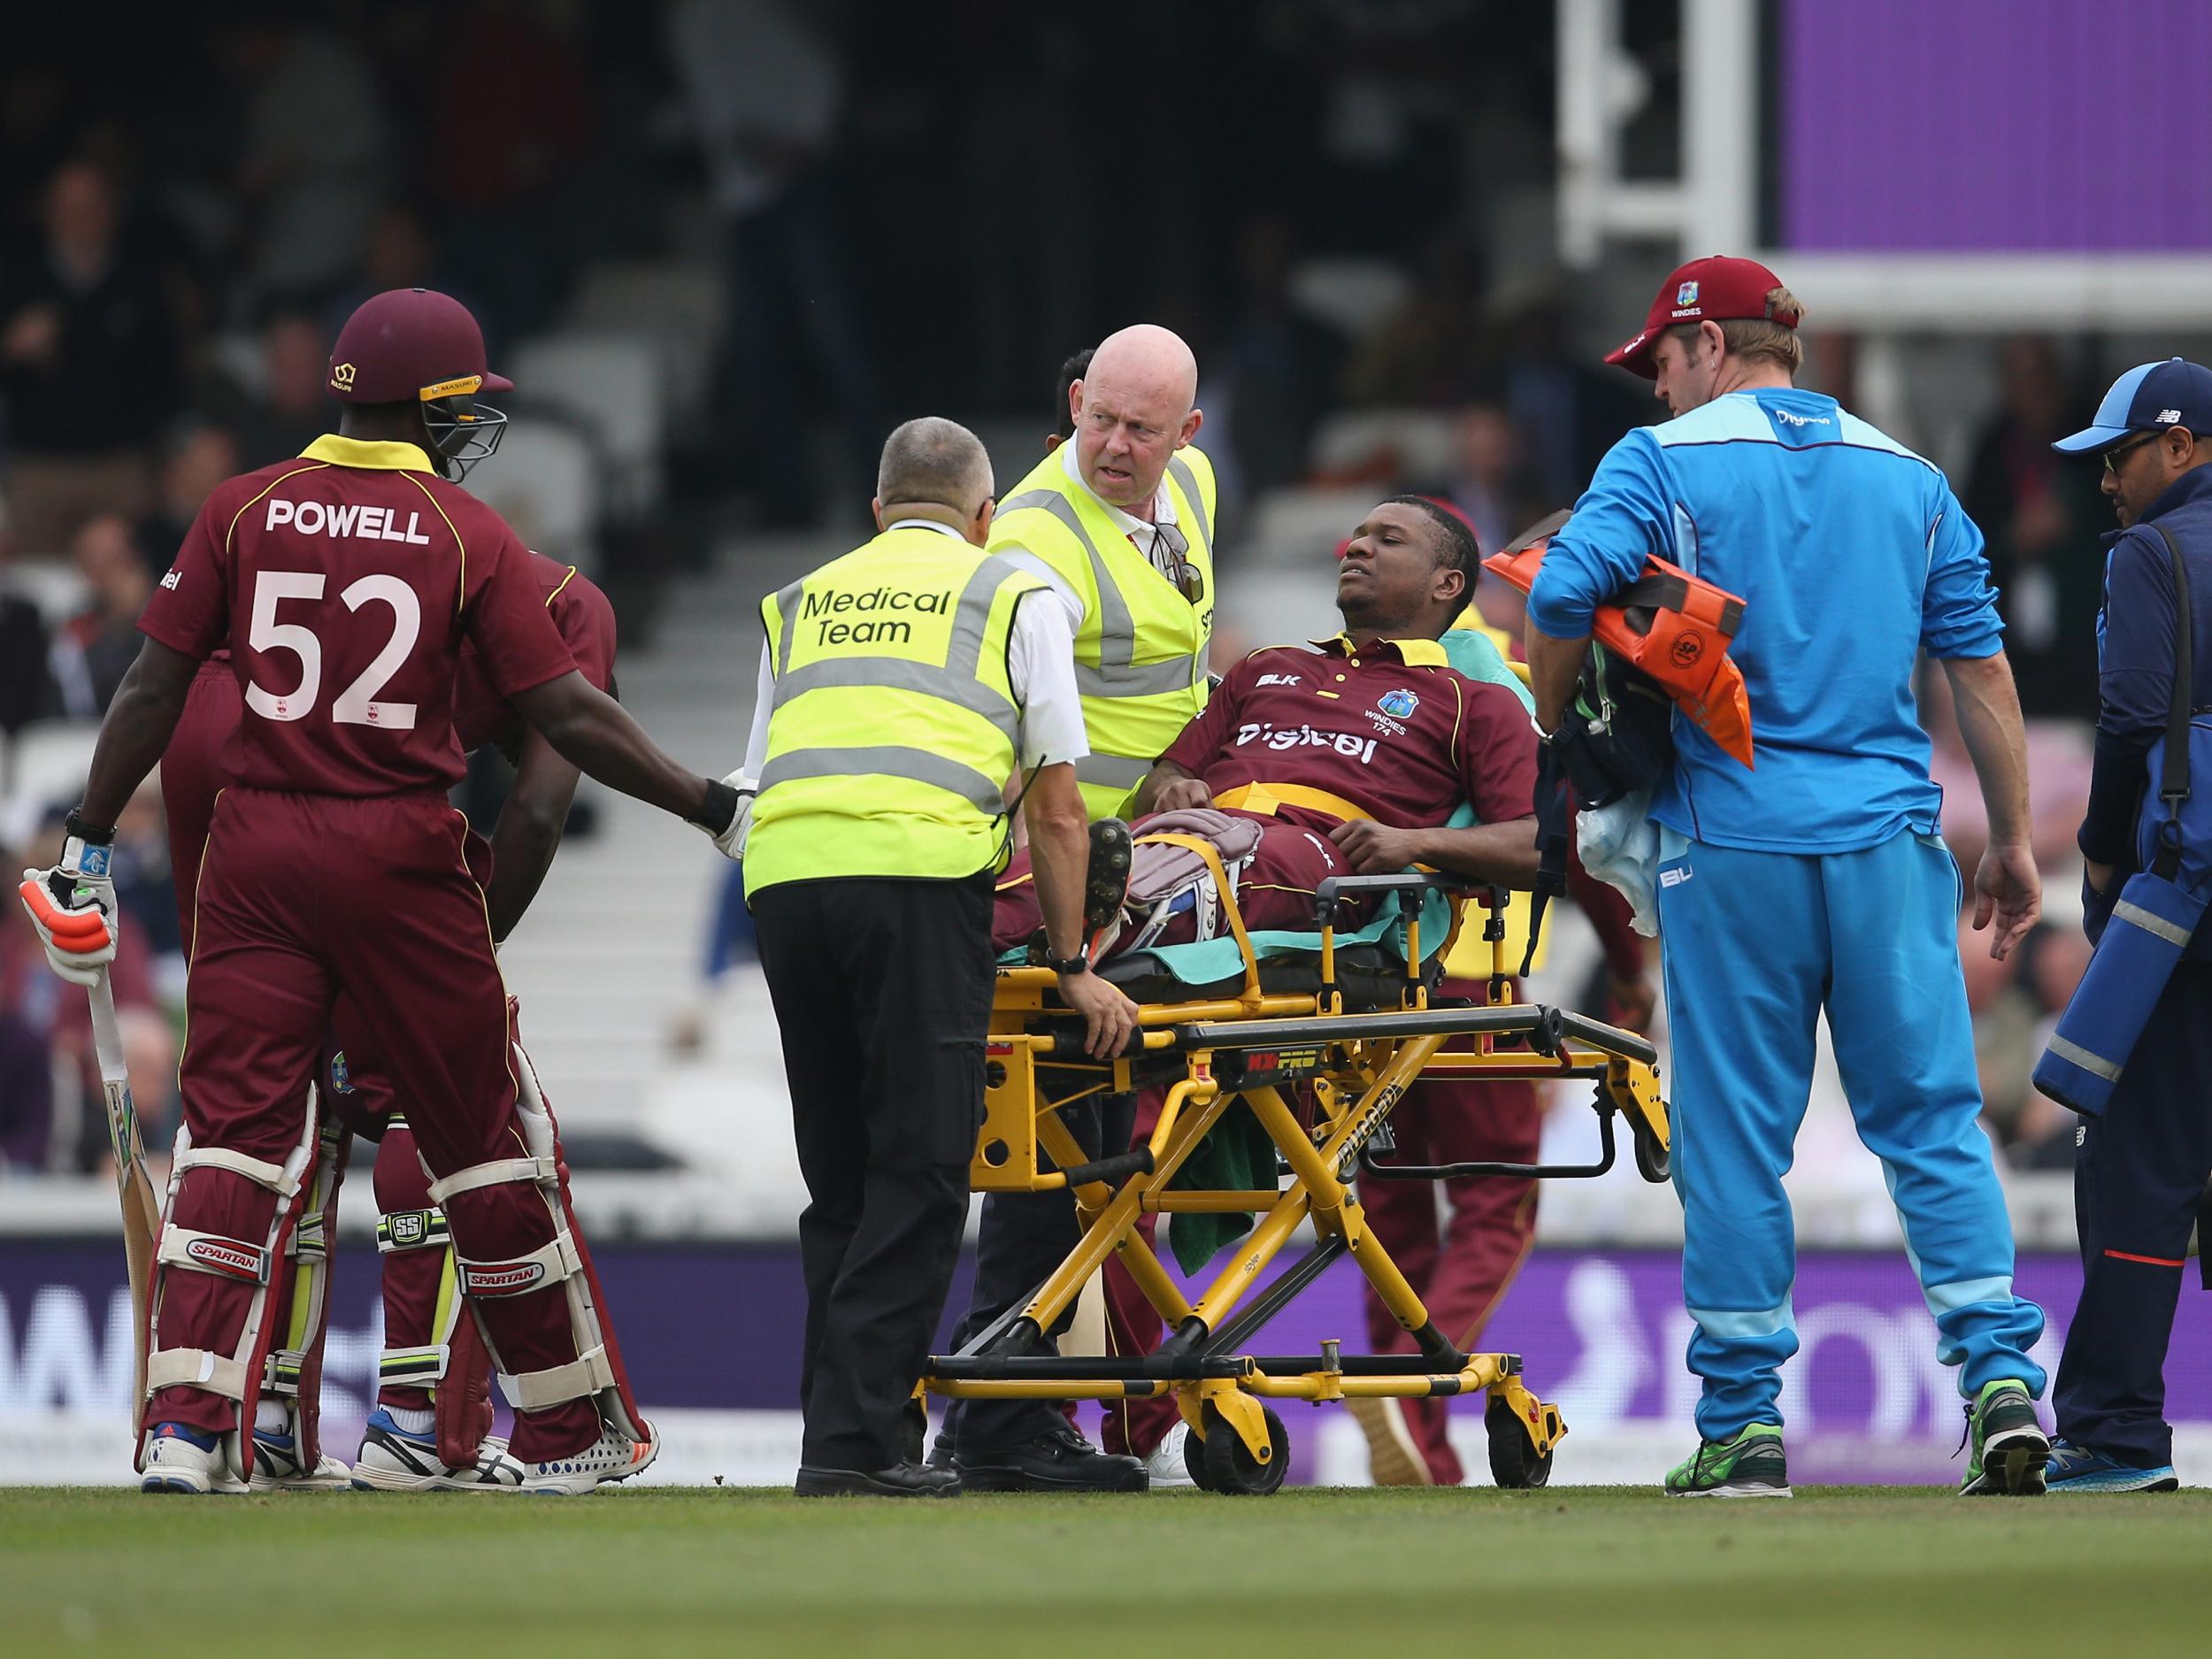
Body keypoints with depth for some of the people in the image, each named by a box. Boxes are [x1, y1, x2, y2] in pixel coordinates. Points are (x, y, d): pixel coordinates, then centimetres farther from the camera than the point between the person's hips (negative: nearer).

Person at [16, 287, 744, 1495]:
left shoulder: (243, 511, 3)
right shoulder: (467, 532, -3)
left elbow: (154, 686, 0)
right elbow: (567, 716, -6)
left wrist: (90, 841, 7)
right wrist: (713, 808, 2)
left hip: (256, 852, 2)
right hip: (403, 855, -2)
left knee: (234, 1127, 1)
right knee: (482, 1132, 9)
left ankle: (186, 1427, -12)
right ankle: (568, 1429, 17)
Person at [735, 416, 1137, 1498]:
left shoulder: (801, 604, 29)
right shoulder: (1013, 595, 18)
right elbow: (1055, 807, 15)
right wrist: (1071, 965, 20)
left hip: (782, 878, 4)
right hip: (920, 872, -4)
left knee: (840, 1175, 12)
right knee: (919, 1167, -5)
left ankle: (843, 1421, 9)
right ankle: (856, 1439, -13)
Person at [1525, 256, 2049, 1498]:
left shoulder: (1665, 463, 2)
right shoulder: (1909, 478, 14)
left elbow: (1564, 594, -13)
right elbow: (1981, 665, 12)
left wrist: (1553, 736, 3)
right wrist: (2013, 839, 16)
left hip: (1734, 845, -3)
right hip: (1891, 838, 3)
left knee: (1734, 1134, 3)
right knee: (1931, 1115, 4)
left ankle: (1742, 1421, 3)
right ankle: (2003, 1378, -9)